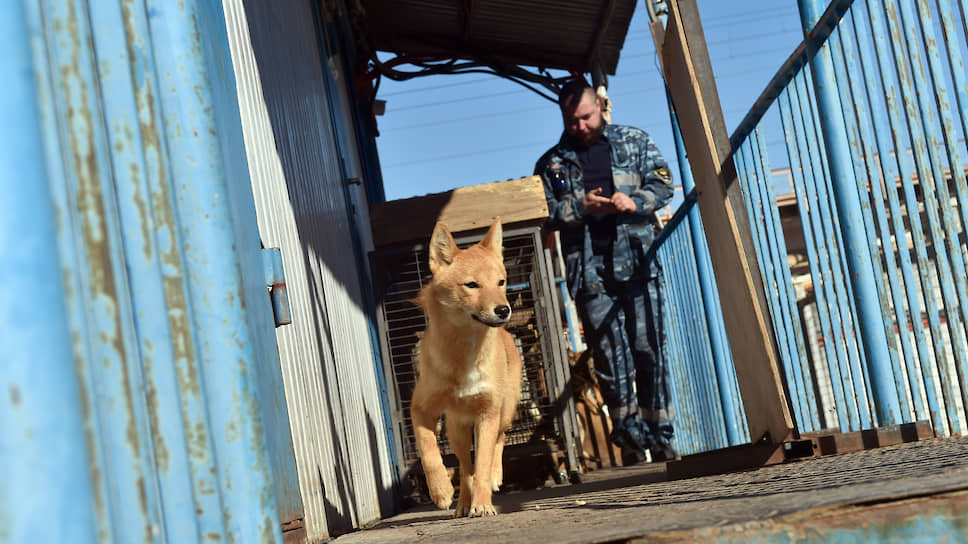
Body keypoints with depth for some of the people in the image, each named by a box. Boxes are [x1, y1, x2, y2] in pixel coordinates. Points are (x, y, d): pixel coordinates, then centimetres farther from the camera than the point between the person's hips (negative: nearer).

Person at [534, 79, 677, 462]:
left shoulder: (635, 142, 14)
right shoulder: (551, 163, 13)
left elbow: (662, 184, 7)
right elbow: (542, 212, 5)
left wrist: (634, 201, -12)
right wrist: (580, 207, -11)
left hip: (638, 262, 0)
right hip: (589, 271, 0)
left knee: (649, 350, -1)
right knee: (611, 357, -1)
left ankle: (660, 437, 6)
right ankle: (630, 439, 7)